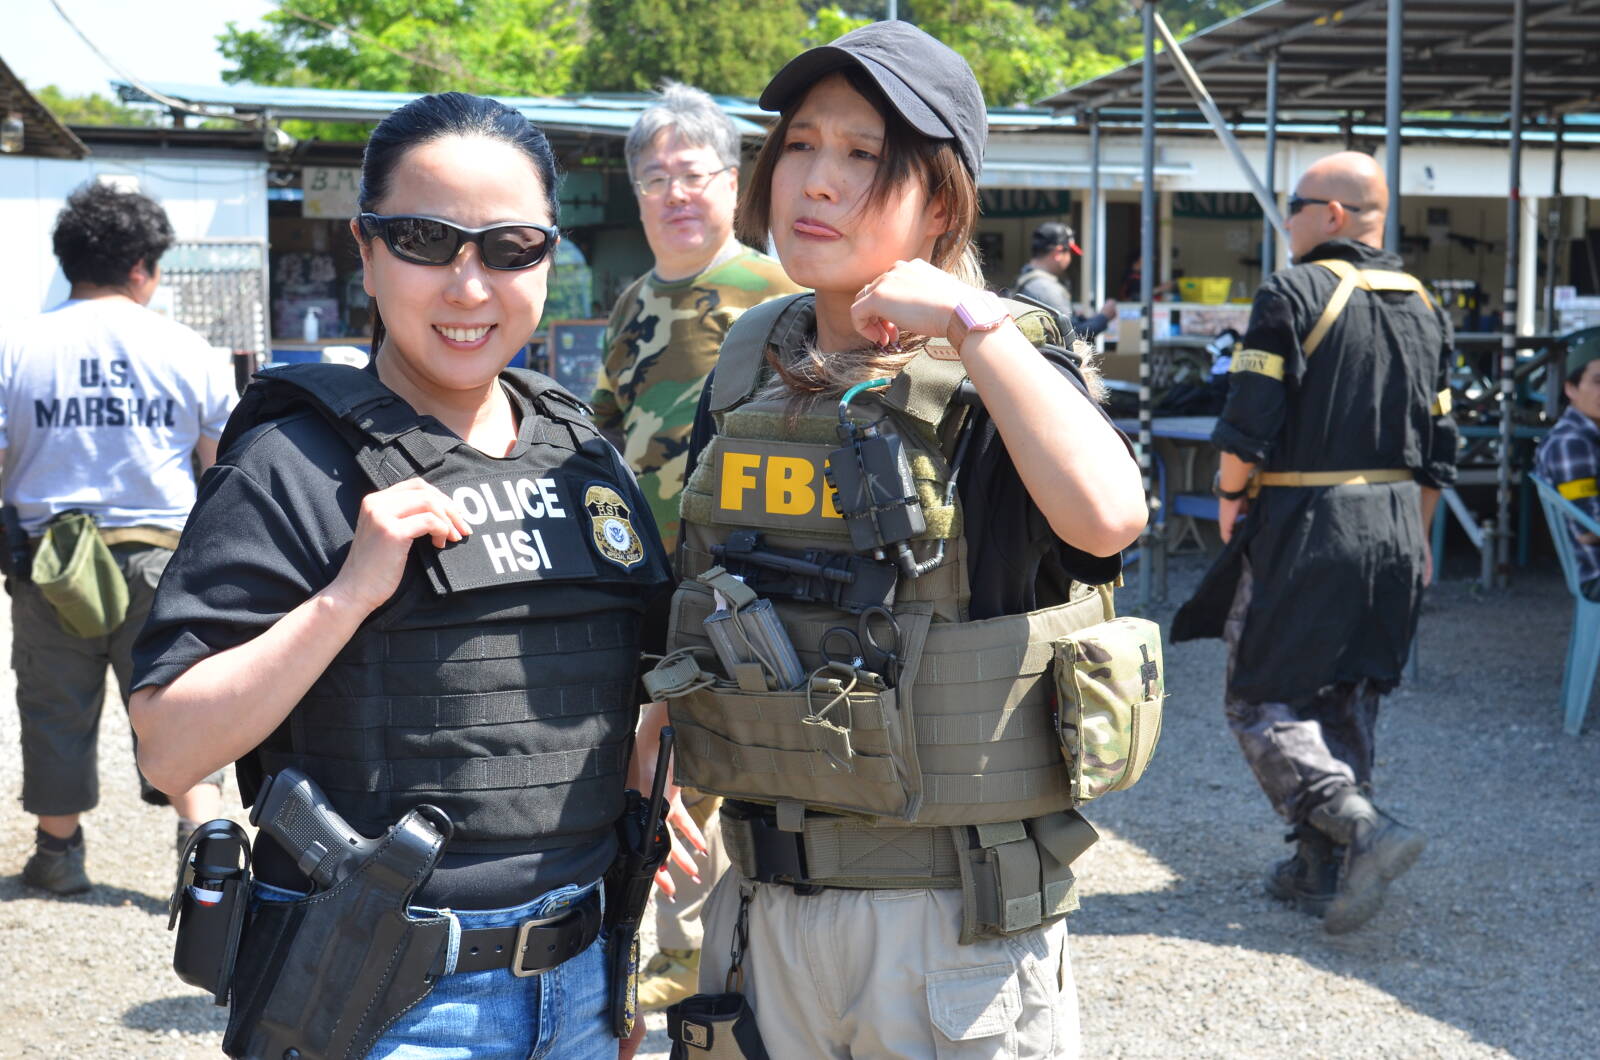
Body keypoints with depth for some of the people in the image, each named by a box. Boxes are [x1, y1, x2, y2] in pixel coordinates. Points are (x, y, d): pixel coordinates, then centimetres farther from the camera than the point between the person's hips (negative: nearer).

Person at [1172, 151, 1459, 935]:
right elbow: (1437, 448, 14)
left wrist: (1229, 498, 1)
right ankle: (1322, 871, 18)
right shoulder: (1422, 307, 11)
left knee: (1260, 701, 1)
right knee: (1344, 703, 14)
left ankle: (1363, 828, -16)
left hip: (1303, 530, -7)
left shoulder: (1293, 295, -12)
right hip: (1392, 533, 7)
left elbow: (1249, 424, -16)